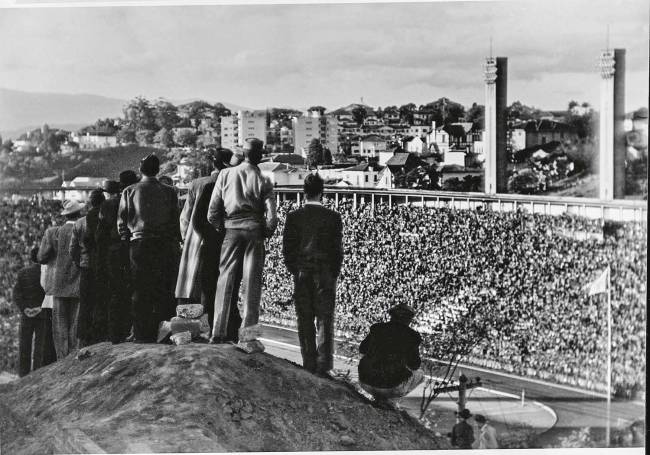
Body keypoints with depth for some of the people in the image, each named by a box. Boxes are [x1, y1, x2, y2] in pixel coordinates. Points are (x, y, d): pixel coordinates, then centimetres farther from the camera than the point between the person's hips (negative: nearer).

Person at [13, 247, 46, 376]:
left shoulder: (22, 272, 4)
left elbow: (16, 294, -3)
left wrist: (24, 309, -9)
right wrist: (41, 308, -11)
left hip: (26, 314, 2)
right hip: (43, 313, -2)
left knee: (24, 346, 8)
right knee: (40, 346, 1)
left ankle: (23, 376, 6)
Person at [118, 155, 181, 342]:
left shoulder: (129, 191, 3)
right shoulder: (169, 192, 2)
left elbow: (122, 220, 2)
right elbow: (175, 220, 3)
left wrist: (126, 238, 12)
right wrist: (176, 242, 10)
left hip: (139, 244, 0)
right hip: (165, 245, 0)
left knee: (140, 293, 4)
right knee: (165, 292, 6)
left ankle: (142, 336, 2)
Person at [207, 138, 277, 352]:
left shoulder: (225, 175, 2)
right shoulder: (263, 181, -2)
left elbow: (212, 212, 0)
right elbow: (271, 216, -8)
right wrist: (265, 233, 9)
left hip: (231, 230, 2)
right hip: (254, 230, -2)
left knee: (225, 279, 9)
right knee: (252, 283, 1)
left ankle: (218, 332, 10)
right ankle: (247, 336, 0)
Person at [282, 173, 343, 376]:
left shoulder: (293, 217, -2)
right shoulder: (333, 217, -5)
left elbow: (287, 249, 0)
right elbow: (338, 250, -3)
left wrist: (295, 271, 11)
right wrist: (333, 275, 7)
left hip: (301, 275, 1)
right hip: (325, 275, -1)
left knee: (305, 322, 8)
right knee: (325, 321, 2)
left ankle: (309, 366, 9)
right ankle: (323, 367, -2)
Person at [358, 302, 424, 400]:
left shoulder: (377, 328, 5)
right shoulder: (411, 336, -4)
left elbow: (362, 349, 21)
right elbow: (414, 366, 5)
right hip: (392, 387, -4)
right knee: (419, 374, 24)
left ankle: (377, 395, 14)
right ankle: (386, 396, 3)